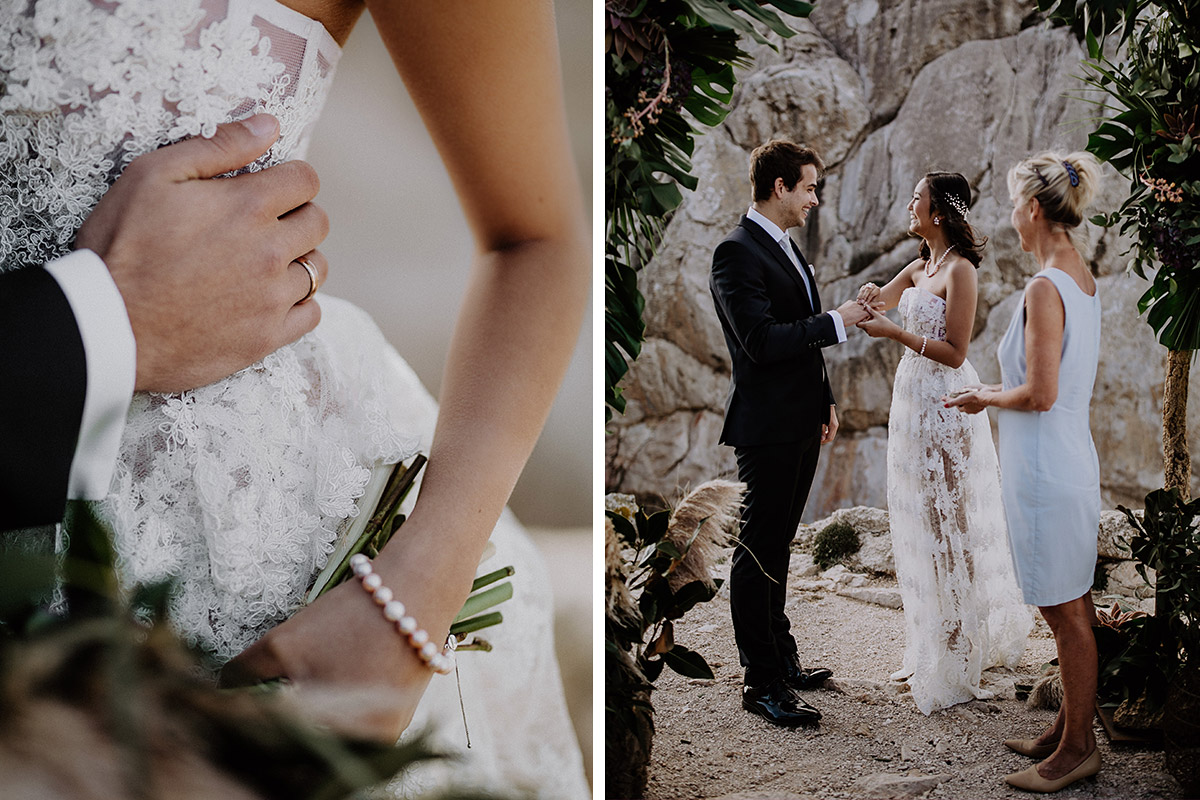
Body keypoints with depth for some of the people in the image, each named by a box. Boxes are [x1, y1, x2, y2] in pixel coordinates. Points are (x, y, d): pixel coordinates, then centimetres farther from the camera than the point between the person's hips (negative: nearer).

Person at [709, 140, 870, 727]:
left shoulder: (786, 247, 15)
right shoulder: (737, 252, -15)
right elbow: (762, 342, -24)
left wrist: (824, 401, 20)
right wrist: (836, 322, -17)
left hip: (800, 424, 10)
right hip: (766, 429, -10)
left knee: (776, 548, 19)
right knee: (758, 555, -2)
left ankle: (780, 656, 30)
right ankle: (762, 684, 4)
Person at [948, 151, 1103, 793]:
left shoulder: (1045, 288, -20)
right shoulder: (1084, 279, 9)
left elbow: (1040, 395, -23)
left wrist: (987, 398, -5)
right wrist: (1001, 392, 19)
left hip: (1045, 469, -10)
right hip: (1073, 458, 10)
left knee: (1065, 611, 1)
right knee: (1073, 606, 16)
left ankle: (1077, 747, 12)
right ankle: (1070, 727, 28)